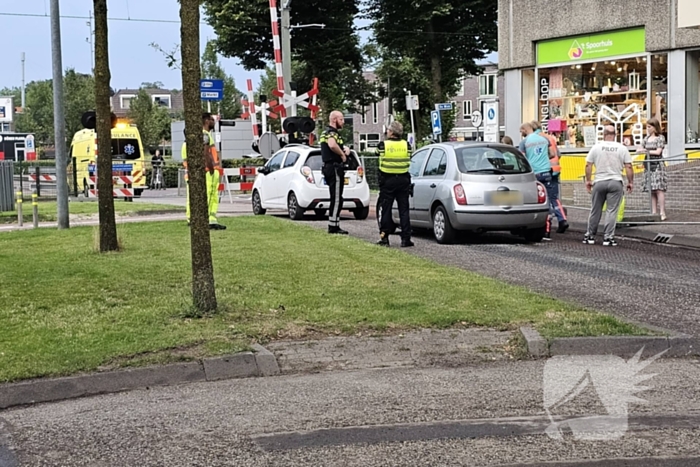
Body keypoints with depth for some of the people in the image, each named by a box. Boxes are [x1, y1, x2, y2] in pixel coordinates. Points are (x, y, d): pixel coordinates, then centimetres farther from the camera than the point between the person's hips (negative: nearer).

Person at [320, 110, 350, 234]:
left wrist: (345, 148, 11)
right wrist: (342, 154, -20)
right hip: (335, 168, -11)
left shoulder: (325, 132, 19)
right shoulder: (332, 132, -14)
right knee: (336, 199, -8)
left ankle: (334, 226, 19)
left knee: (336, 199, 15)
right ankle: (333, 226, -8)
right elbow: (332, 145, -37)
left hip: (328, 167, 11)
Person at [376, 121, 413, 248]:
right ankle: (405, 239, 3)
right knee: (404, 210, 5)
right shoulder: (406, 145, -1)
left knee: (386, 210, 5)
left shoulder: (383, 145, -9)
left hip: (387, 180, -2)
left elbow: (378, 153, 10)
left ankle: (384, 238, 6)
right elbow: (408, 161, 8)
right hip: (403, 180, 2)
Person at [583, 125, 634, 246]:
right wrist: (630, 182, 7)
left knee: (595, 211, 10)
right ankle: (608, 237, -4)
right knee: (612, 211, 0)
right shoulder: (622, 149, 0)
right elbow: (628, 167, -2)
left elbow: (588, 165, 1)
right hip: (616, 182, -1)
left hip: (599, 182, 1)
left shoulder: (596, 147, 1)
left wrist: (588, 180, 11)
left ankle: (590, 236, 17)